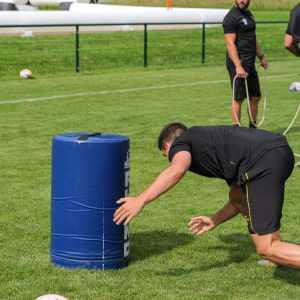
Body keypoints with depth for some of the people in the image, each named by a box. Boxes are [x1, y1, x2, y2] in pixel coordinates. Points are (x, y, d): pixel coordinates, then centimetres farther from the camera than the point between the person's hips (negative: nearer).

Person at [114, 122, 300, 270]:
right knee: (237, 195, 35)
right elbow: (242, 197, 40)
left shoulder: (179, 143, 14)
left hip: (264, 162, -9)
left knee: (267, 249, -5)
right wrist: (215, 221, 49)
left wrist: (141, 200, -13)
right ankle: (280, 259, 36)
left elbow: (177, 170, -12)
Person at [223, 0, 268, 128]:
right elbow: (230, 44, -18)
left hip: (250, 64, 9)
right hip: (238, 63, -9)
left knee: (256, 97, 12)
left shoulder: (248, 14, 17)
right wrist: (238, 66, -24)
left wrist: (261, 57, 27)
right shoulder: (231, 17, -11)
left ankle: (253, 128, 23)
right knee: (239, 98, -6)